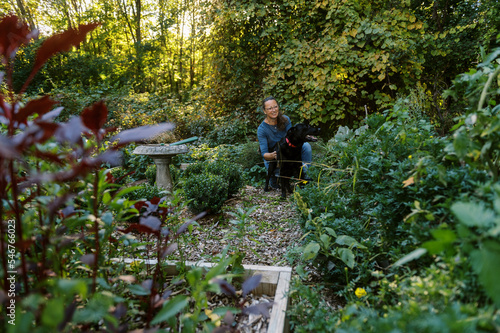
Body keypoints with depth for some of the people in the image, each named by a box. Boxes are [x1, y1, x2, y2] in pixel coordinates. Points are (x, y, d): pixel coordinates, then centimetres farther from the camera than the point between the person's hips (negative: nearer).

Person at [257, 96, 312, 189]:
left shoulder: (285, 119, -9)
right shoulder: (261, 129, -20)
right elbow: (264, 154, -25)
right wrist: (272, 155, -48)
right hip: (271, 158, -4)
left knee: (306, 145, -22)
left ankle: (303, 173, -7)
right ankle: (273, 176, -1)